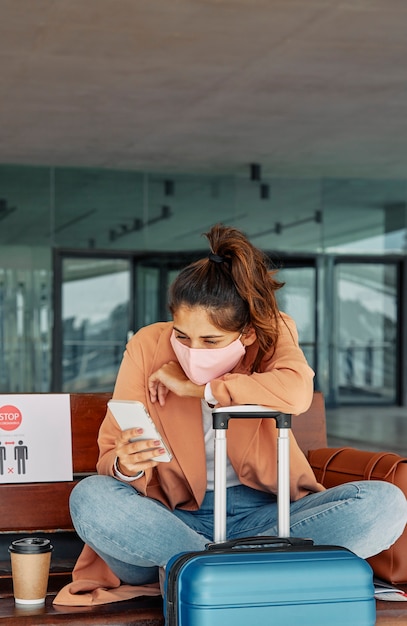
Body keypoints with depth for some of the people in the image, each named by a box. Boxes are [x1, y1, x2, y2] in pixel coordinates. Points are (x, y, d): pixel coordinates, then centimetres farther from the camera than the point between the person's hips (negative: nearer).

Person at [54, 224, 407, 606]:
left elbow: (297, 393, -31)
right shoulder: (148, 347, -7)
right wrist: (125, 466, -32)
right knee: (89, 498, -30)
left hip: (263, 513, 0)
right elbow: (111, 455, -7)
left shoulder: (273, 333, -7)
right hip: (177, 517, 0)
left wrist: (191, 386, -21)